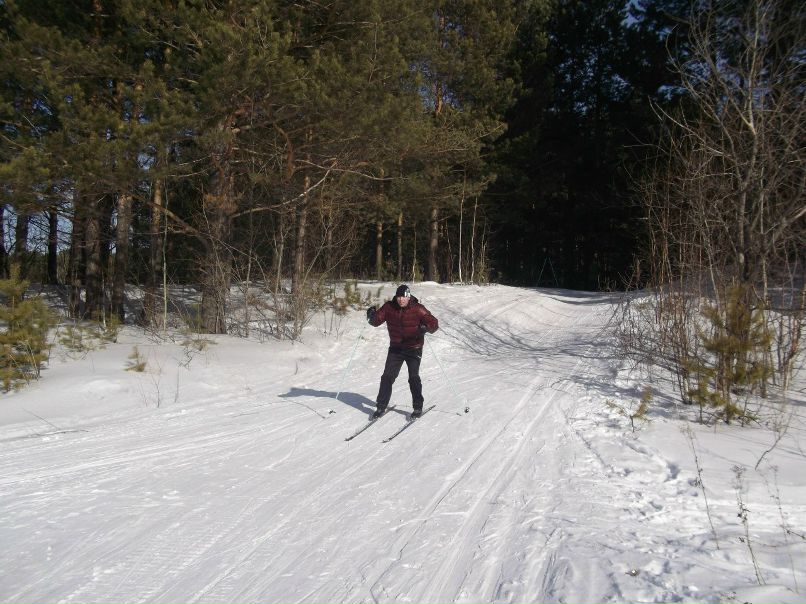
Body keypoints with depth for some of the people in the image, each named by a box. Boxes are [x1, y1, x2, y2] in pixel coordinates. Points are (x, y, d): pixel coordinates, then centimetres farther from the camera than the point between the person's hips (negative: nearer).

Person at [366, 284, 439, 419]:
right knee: (387, 377, 1)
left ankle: (418, 407, 9)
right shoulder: (389, 307, -5)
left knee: (413, 377, -7)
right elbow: (377, 321, -2)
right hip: (395, 348, 3)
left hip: (413, 349, -3)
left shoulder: (417, 309, -14)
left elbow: (434, 323, -16)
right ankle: (381, 407, 12)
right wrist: (372, 316, -26)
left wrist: (426, 327, -39)